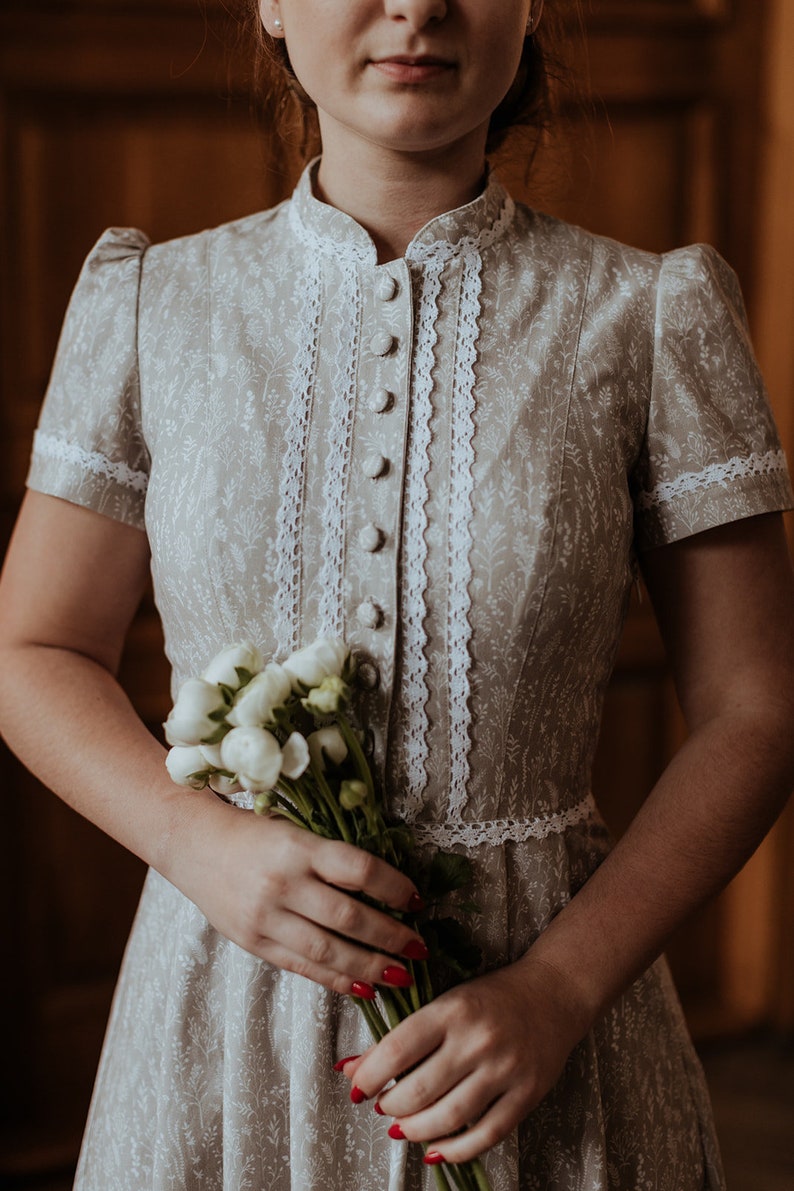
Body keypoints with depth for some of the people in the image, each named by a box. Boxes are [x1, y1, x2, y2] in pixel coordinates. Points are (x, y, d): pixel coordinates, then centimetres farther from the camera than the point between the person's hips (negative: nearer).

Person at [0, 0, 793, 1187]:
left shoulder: (650, 316, -5)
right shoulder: (157, 306, -1)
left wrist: (558, 989, -15)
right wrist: (202, 843, -14)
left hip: (543, 1006, -1)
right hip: (228, 1031, 1)